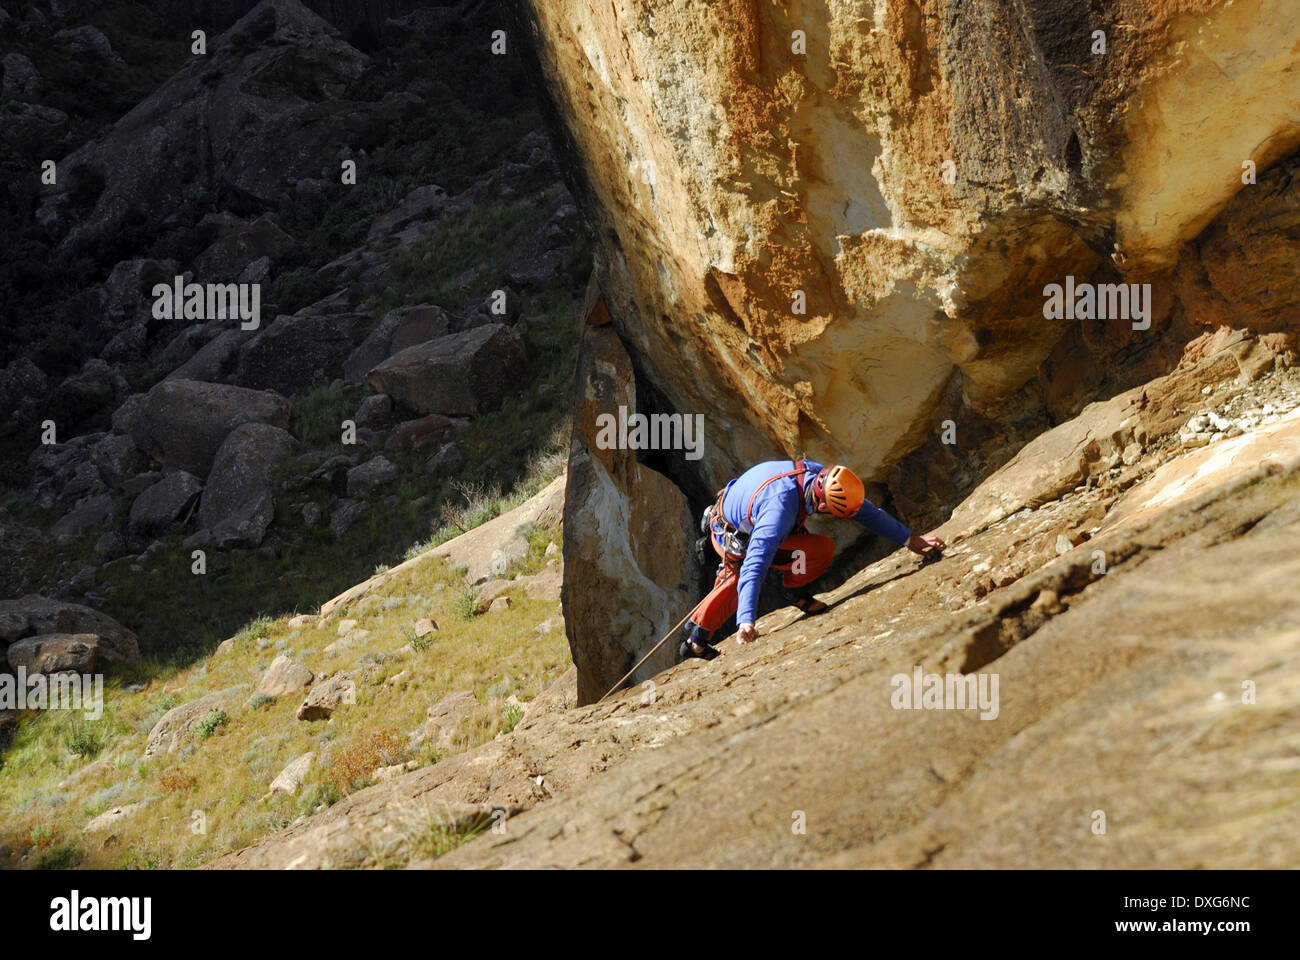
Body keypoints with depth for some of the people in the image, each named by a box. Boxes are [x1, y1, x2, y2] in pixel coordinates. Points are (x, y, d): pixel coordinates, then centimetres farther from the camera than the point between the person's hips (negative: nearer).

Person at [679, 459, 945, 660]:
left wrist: (911, 540, -3)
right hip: (734, 540, -8)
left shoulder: (817, 473, -18)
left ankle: (697, 636, 40)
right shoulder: (780, 511, -40)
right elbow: (754, 568, -45)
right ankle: (795, 590, 9)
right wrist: (746, 622, -52)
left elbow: (866, 511, -6)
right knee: (822, 549, -19)